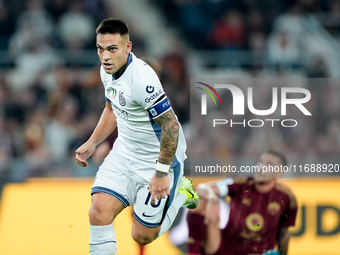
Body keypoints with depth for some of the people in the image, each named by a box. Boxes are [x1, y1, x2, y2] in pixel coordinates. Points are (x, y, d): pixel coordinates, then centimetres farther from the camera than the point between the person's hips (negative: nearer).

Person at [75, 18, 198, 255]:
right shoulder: (108, 71, -2)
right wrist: (91, 143, 11)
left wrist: (162, 173, -23)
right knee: (99, 212, -13)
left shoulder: (142, 78, -30)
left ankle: (180, 192, 27)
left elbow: (171, 126, -27)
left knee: (142, 236, 3)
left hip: (158, 159, -7)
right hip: (124, 153, 7)